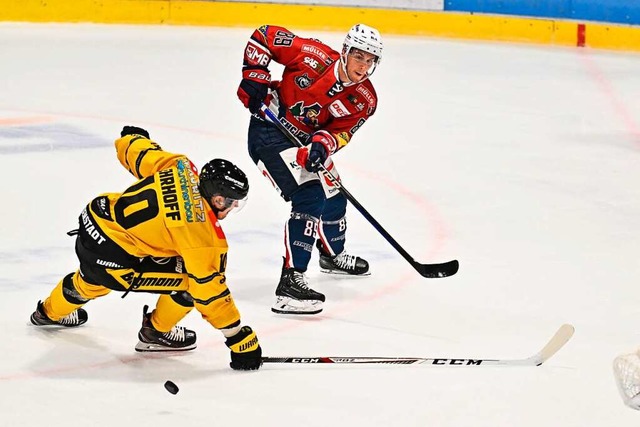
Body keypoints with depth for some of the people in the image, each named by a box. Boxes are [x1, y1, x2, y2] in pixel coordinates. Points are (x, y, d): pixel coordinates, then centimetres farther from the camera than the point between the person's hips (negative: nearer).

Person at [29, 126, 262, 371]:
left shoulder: (180, 166, -4)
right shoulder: (204, 234, -19)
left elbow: (133, 149, 10)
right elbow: (209, 289, -17)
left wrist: (133, 136, 36)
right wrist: (240, 339, -12)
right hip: (110, 257, -8)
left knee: (94, 277, 40)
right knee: (192, 281, -3)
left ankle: (50, 312, 69)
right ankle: (156, 333, 21)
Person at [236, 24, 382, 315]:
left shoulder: (365, 101, -8)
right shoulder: (314, 56, -23)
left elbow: (340, 130, -14)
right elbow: (265, 35, -14)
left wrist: (322, 146, -35)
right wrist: (254, 75, -20)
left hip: (307, 140, 8)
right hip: (269, 130, -8)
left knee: (334, 197, 22)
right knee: (309, 197, -23)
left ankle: (333, 256, 55)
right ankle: (290, 282, -29)